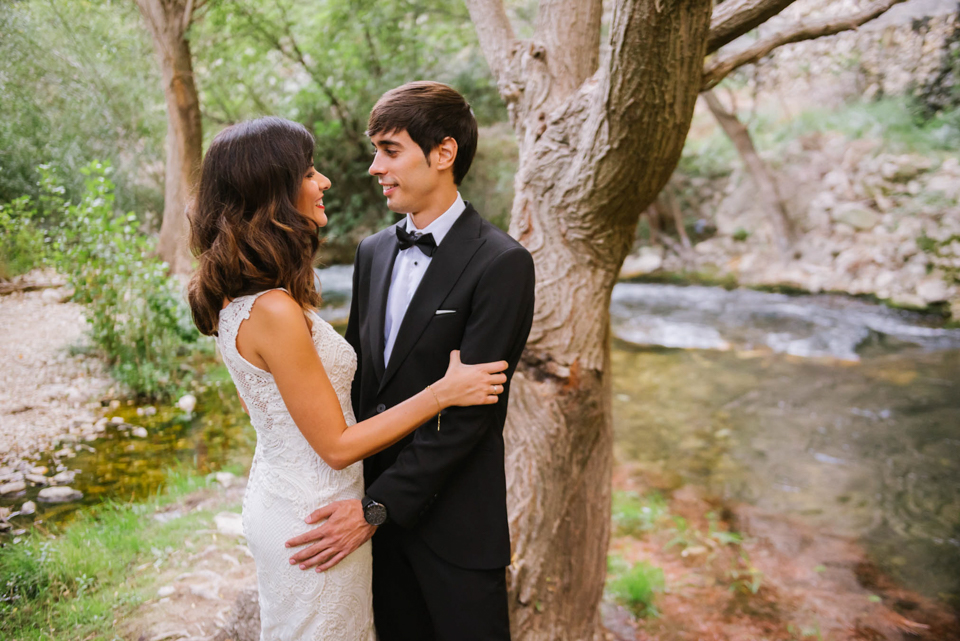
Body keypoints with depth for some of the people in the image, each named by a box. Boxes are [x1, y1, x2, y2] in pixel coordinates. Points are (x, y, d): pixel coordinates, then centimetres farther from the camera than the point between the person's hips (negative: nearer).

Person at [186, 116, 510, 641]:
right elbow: (337, 446, -22)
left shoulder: (237, 295, 1)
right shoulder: (273, 311, -28)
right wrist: (443, 391, -18)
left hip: (275, 496, 9)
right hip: (312, 520, -9)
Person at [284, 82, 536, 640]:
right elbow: (356, 370, 10)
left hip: (452, 518, -5)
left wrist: (377, 509, -19)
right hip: (376, 497, 6)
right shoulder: (374, 251, 6)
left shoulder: (502, 264, -16)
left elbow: (468, 411, -20)